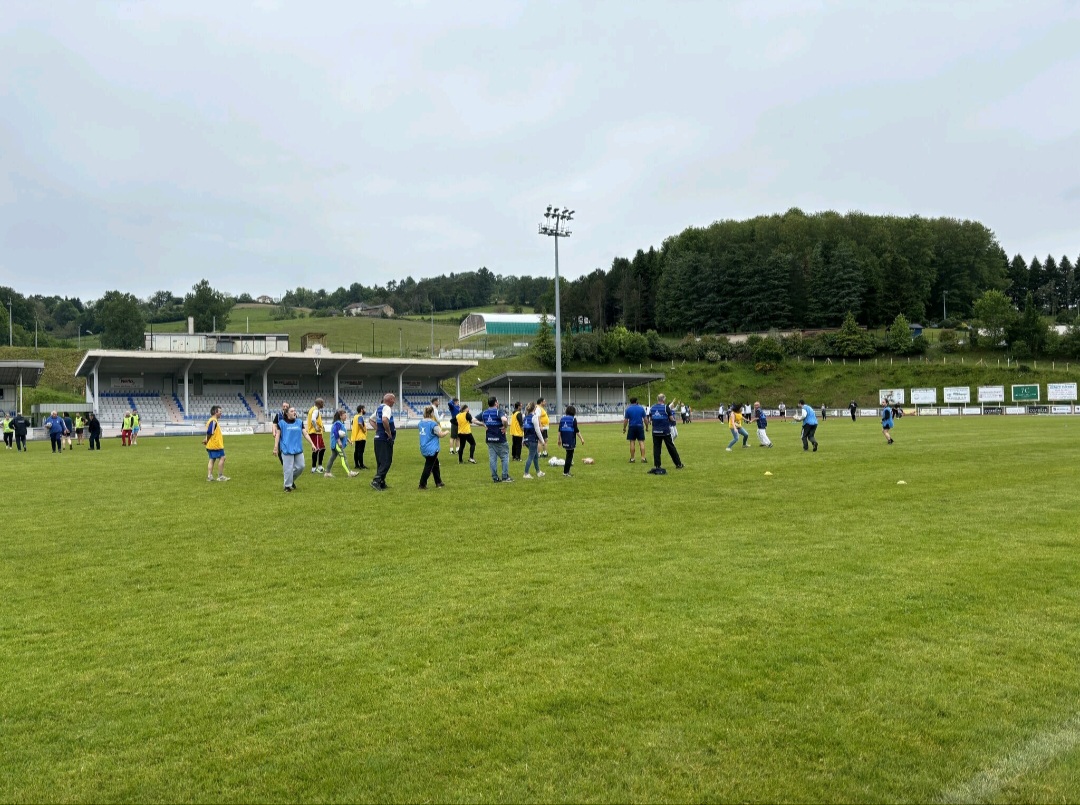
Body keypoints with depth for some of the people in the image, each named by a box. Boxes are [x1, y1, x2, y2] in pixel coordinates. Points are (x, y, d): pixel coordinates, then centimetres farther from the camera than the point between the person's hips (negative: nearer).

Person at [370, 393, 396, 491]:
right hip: (385, 439, -10)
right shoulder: (387, 408, -14)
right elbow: (384, 420, -32)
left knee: (380, 462, 14)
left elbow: (371, 419, 28)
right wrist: (389, 434, -23)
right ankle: (376, 481, -15)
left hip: (378, 438, 10)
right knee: (386, 462, -7)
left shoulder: (379, 408, 16)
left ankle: (382, 483, 19)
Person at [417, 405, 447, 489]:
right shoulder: (433, 424, -17)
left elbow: (417, 426, 29)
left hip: (424, 449, 8)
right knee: (428, 467, 0)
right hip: (432, 449, -8)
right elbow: (440, 435, -14)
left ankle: (438, 482, 28)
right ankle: (422, 485, 2)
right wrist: (446, 432, 7)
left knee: (435, 464, 21)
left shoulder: (421, 422, 6)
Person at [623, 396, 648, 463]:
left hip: (632, 427, 0)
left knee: (632, 442, 4)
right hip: (640, 427, 0)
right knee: (641, 442, 2)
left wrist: (624, 428, 7)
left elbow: (625, 420, -2)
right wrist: (647, 427, 14)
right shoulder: (641, 408, 2)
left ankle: (632, 459, 6)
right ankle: (643, 458, -4)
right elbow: (645, 419, 4)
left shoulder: (628, 409, -1)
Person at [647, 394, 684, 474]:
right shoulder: (666, 407, -9)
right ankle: (678, 464, 17)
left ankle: (657, 466, 3)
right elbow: (672, 419, -8)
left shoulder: (652, 408, 3)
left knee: (656, 448, 6)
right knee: (671, 448, 8)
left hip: (655, 432, 2)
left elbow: (650, 420, 7)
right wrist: (673, 420, 12)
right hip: (665, 431, -2)